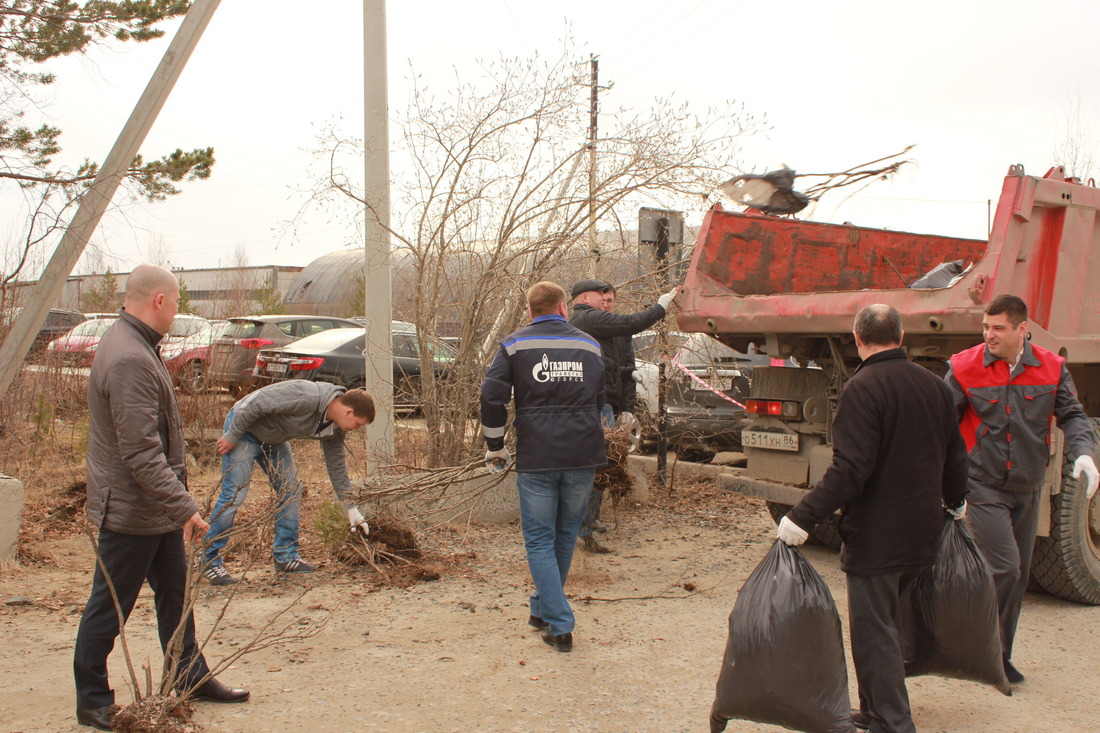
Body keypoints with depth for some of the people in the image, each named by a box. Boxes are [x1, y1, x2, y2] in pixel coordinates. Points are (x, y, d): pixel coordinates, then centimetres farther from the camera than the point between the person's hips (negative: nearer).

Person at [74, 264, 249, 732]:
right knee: (109, 607, 4)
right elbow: (141, 453, -29)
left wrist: (177, 500, 22)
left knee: (174, 593, 18)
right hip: (129, 512, -10)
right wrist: (183, 506, -27)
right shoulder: (128, 361, -26)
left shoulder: (136, 347, 9)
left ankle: (192, 678, 30)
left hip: (157, 509, 10)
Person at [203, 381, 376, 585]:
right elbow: (255, 402, -30)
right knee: (233, 495, -11)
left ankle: (286, 556, 14)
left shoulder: (335, 429, -6)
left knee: (291, 492, 4)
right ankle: (211, 563, -3)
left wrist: (351, 509, 8)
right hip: (243, 427, -8)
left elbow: (337, 465, 6)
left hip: (274, 441, 8)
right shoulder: (306, 396, -34)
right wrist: (232, 436, -22)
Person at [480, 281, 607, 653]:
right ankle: (544, 608, 31)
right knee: (565, 536, 18)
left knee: (540, 541, 5)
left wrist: (495, 446, 5)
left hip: (536, 458, -3)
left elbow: (492, 396, -6)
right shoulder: (590, 346, 13)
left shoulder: (515, 345, 2)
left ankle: (559, 625, -2)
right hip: (583, 455, 3)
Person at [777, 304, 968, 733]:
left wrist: (803, 517, -22)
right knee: (883, 624, 20)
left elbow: (850, 468, -24)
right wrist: (956, 503, 35)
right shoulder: (934, 385, 8)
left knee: (873, 632, 1)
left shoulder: (863, 388, -16)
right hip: (922, 533, 8)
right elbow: (954, 457, 18)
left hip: (875, 536, -8)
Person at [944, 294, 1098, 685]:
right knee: (1005, 570, -13)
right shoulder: (964, 368, -9)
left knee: (1019, 576, 11)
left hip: (1026, 490, 5)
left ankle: (1000, 655, 26)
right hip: (983, 487, -4)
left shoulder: (1051, 369, 0)